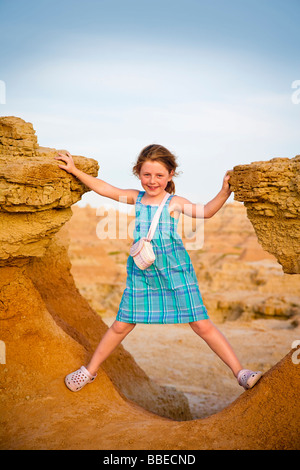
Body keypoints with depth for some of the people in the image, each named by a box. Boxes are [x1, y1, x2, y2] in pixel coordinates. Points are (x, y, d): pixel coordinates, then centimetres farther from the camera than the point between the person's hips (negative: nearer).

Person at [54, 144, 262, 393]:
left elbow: (205, 211, -15)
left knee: (202, 325, -3)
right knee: (121, 325, 11)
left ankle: (240, 372, 9)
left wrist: (224, 191, -28)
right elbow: (103, 188, 17)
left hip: (175, 271, -3)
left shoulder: (175, 202, 0)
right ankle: (90, 370, 30)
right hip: (141, 273, 3)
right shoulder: (136, 198, 9)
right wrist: (74, 170, 21)